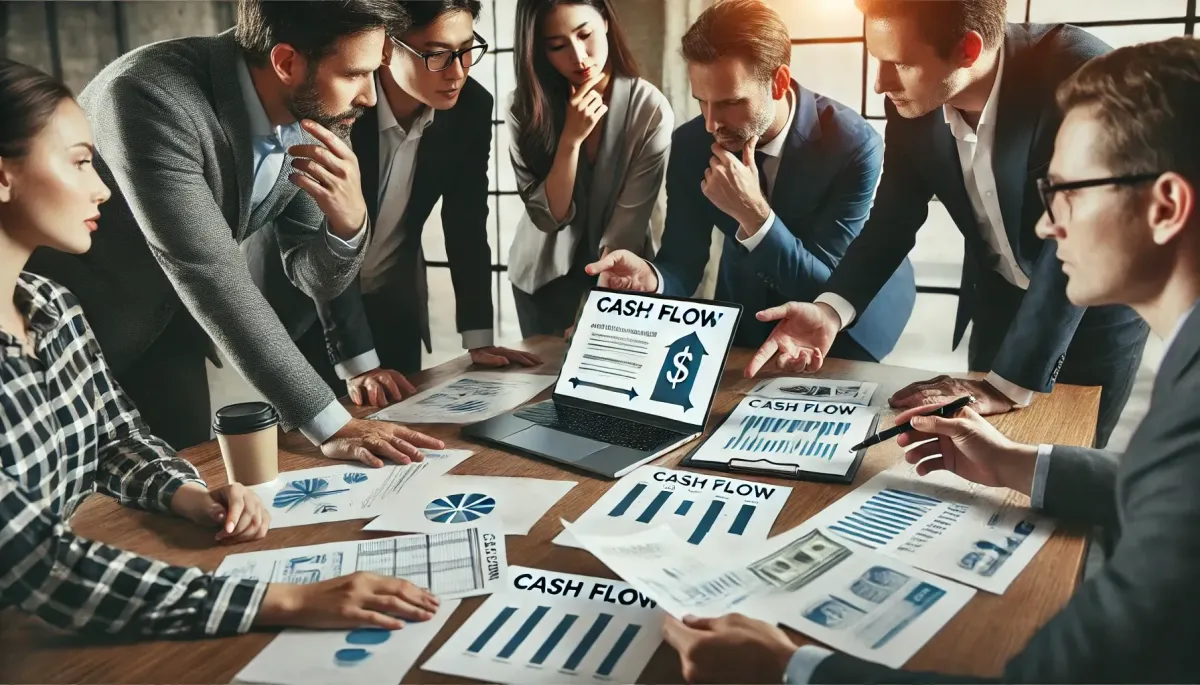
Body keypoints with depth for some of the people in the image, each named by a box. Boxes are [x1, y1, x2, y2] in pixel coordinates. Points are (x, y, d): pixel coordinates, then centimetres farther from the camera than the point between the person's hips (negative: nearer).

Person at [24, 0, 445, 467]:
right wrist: (329, 425, -35)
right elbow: (213, 277, -35)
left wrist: (348, 219, -30)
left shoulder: (312, 117, -12)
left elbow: (316, 280, -7)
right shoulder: (153, 97, -33)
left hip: (167, 324, 5)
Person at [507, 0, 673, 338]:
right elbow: (548, 215, -16)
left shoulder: (651, 110, -19)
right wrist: (571, 138, -30)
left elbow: (627, 225, -20)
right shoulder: (526, 106, -13)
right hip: (544, 275, 1)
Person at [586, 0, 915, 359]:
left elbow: (830, 288, -25)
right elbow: (683, 262, -11)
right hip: (746, 320, 3)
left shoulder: (854, 145, -26)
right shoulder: (691, 144, -15)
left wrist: (753, 212, -38)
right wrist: (648, 277, -35)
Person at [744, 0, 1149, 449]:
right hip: (998, 300, 4)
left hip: (1095, 307, -4)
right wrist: (830, 310, -24)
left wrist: (1006, 386, -36)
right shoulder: (911, 101, -16)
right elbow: (892, 221, -7)